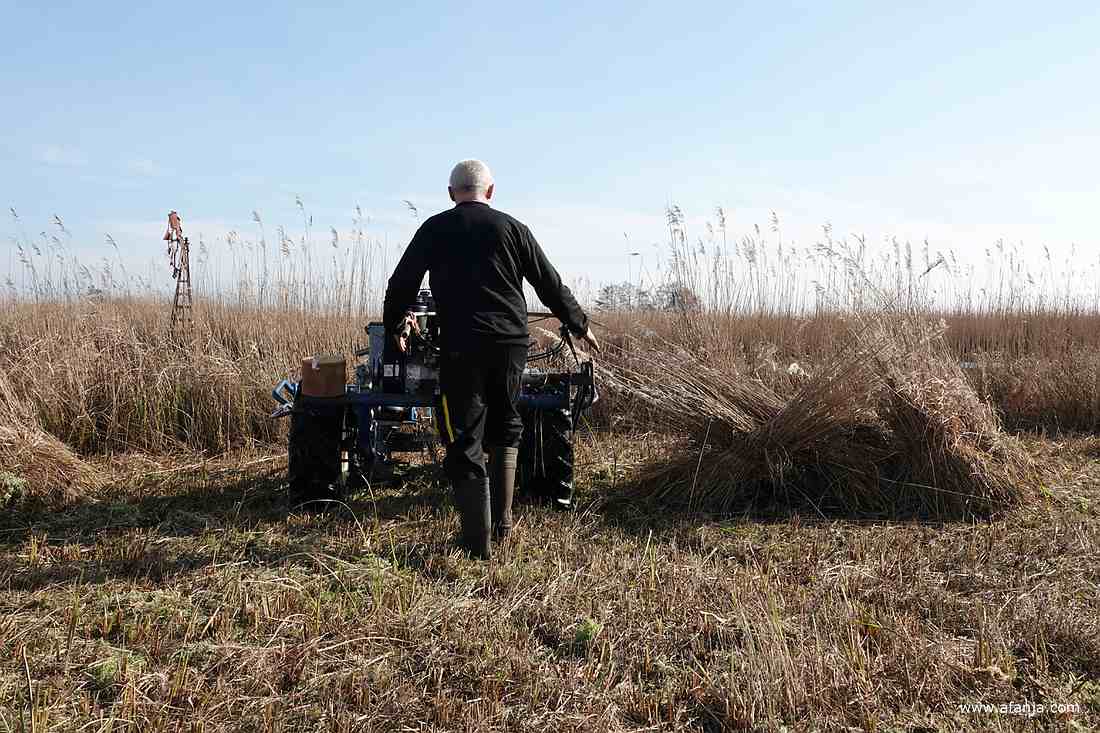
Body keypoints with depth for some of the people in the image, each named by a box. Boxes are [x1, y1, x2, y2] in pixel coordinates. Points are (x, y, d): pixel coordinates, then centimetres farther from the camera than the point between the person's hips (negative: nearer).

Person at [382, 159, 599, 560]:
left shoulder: (434, 228, 7)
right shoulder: (512, 228, 10)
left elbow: (402, 282, 12)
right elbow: (550, 284, 12)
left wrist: (395, 324, 30)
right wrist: (580, 326, 25)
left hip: (461, 346, -2)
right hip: (512, 341, 3)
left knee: (465, 442, 2)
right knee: (505, 429, 21)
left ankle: (477, 542, 0)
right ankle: (502, 521, 22)